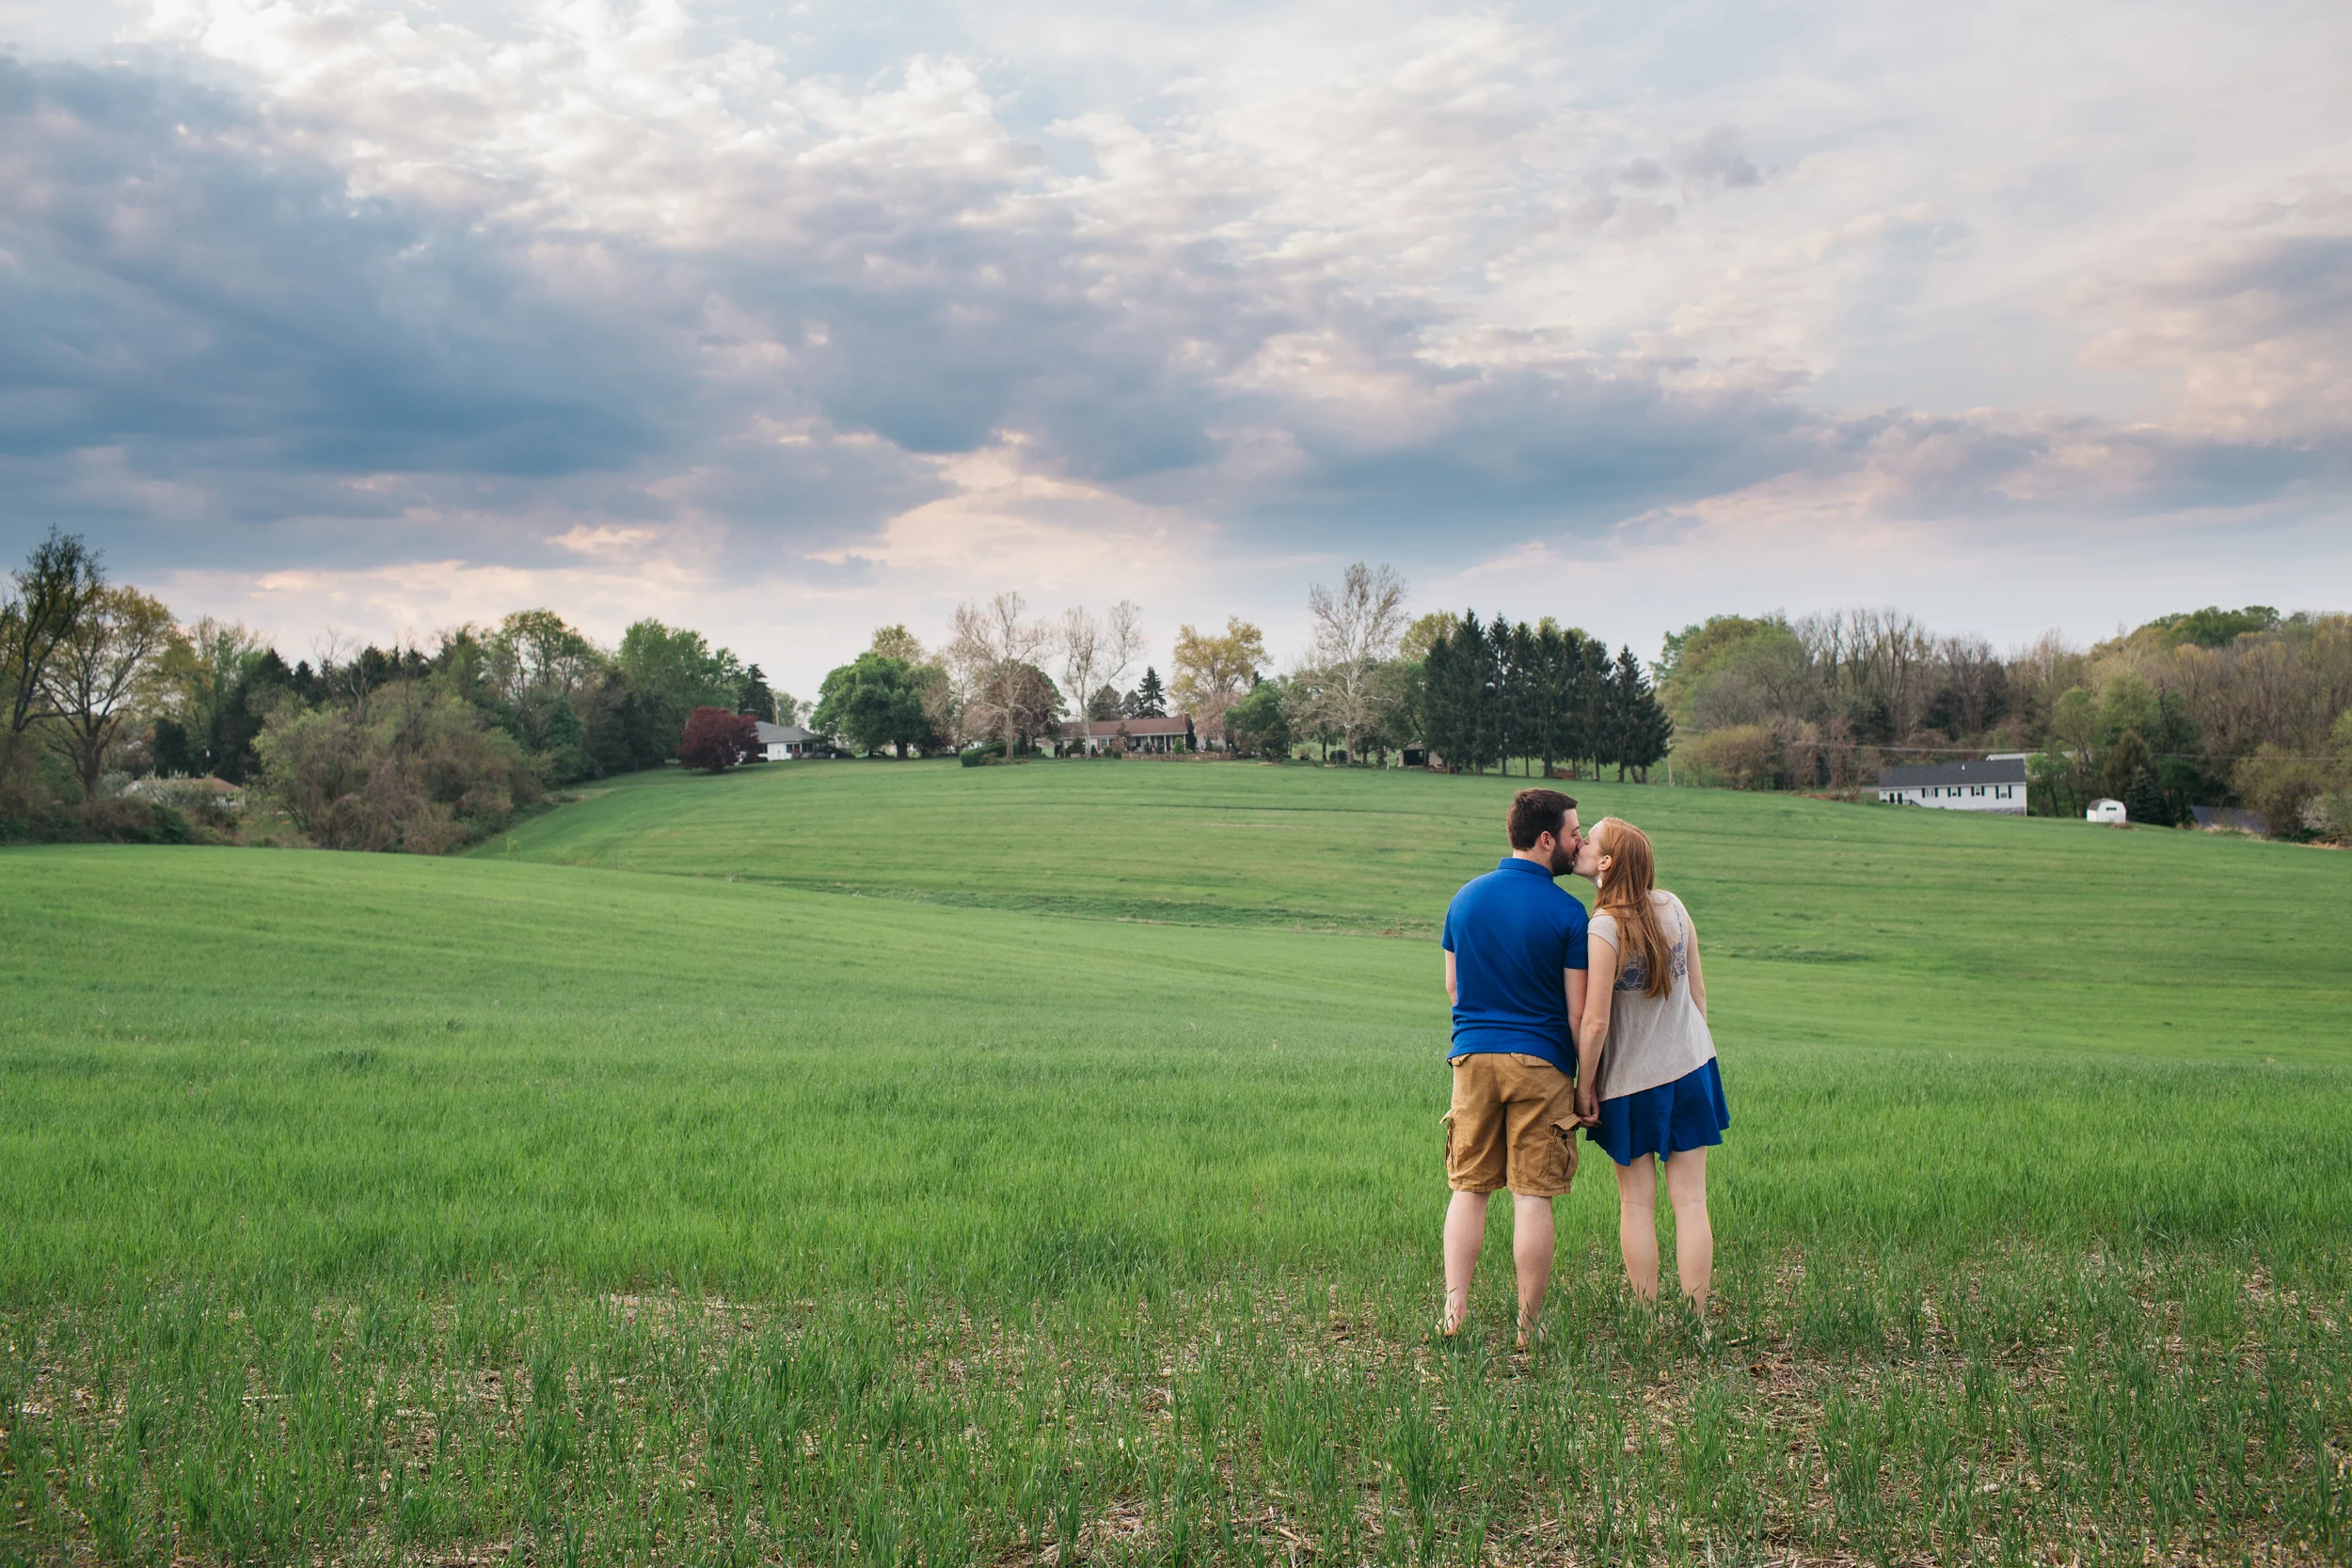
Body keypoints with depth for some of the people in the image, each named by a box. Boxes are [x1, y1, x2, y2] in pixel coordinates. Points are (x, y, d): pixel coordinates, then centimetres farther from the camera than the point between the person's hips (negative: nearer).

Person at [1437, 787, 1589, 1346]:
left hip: (1472, 1055, 4)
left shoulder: (1466, 897, 6)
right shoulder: (1567, 912, -8)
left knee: (1468, 1188, 10)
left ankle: (1454, 1310, 4)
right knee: (1532, 1196, 0)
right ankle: (1528, 1327, 5)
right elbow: (1578, 1011, -7)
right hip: (1540, 1062, -4)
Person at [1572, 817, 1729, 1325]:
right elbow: (1697, 989, 6)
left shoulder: (1604, 929, -19)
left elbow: (1595, 1021, -19)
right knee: (1690, 1200, 5)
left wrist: (1583, 1087, -7)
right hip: (1691, 1069, 4)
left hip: (1631, 1081, -4)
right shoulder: (1672, 906, -3)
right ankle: (1695, 1322, 7)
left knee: (1637, 1204, 8)